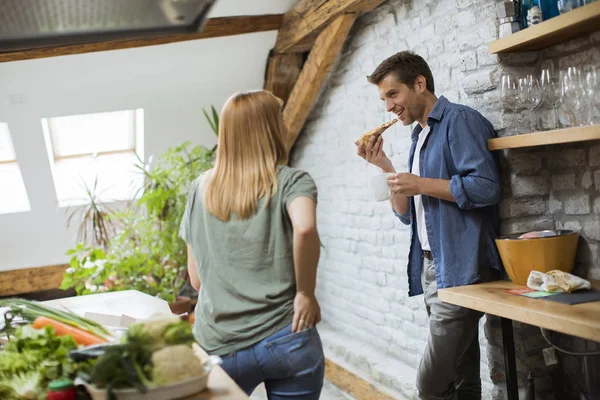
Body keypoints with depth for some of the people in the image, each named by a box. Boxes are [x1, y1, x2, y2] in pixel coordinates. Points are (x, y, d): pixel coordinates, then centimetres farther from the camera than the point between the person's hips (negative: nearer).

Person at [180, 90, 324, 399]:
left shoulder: (201, 188, 8)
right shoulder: (291, 182, -3)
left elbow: (196, 279, 10)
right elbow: (304, 227, -26)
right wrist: (306, 294, -13)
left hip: (219, 348, 3)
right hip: (285, 340, -3)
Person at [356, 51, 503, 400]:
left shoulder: (460, 121, -8)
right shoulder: (419, 137, 19)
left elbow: (486, 187, -20)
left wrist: (419, 184, -14)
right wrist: (384, 166, 7)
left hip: (461, 270, -9)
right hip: (432, 267, 9)